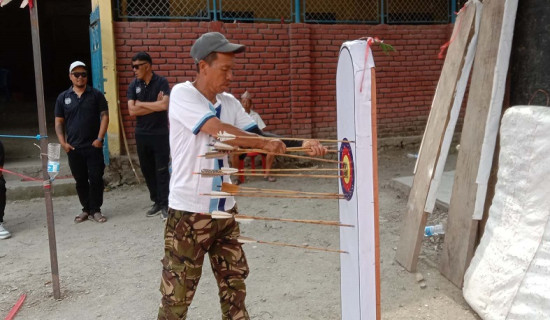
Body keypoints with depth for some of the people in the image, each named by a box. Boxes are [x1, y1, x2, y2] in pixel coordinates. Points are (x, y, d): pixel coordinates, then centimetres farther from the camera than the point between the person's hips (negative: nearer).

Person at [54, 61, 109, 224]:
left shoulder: (96, 95, 2)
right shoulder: (63, 97, 7)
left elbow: (104, 116, -2)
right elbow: (59, 122, 8)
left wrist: (99, 138, -10)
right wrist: (63, 142, -3)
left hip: (93, 146, -2)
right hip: (73, 148, 2)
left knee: (96, 179, -1)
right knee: (80, 181, 10)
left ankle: (96, 210, 11)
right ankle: (86, 209, 22)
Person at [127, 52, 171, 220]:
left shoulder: (161, 82, -7)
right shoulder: (133, 85, 4)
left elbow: (165, 105, -20)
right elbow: (132, 111, -6)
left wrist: (141, 104, -10)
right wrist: (155, 105, -11)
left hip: (160, 134, -4)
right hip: (142, 134, 5)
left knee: (162, 170, -2)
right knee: (147, 170, 10)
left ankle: (165, 204, 5)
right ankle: (157, 202, 21)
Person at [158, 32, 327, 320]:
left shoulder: (230, 102, 7)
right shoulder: (182, 94, -12)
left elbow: (255, 140, 3)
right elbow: (220, 131, -22)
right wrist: (265, 143, -12)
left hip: (224, 211, 6)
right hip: (189, 213, -6)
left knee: (234, 284, 16)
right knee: (177, 295, 4)